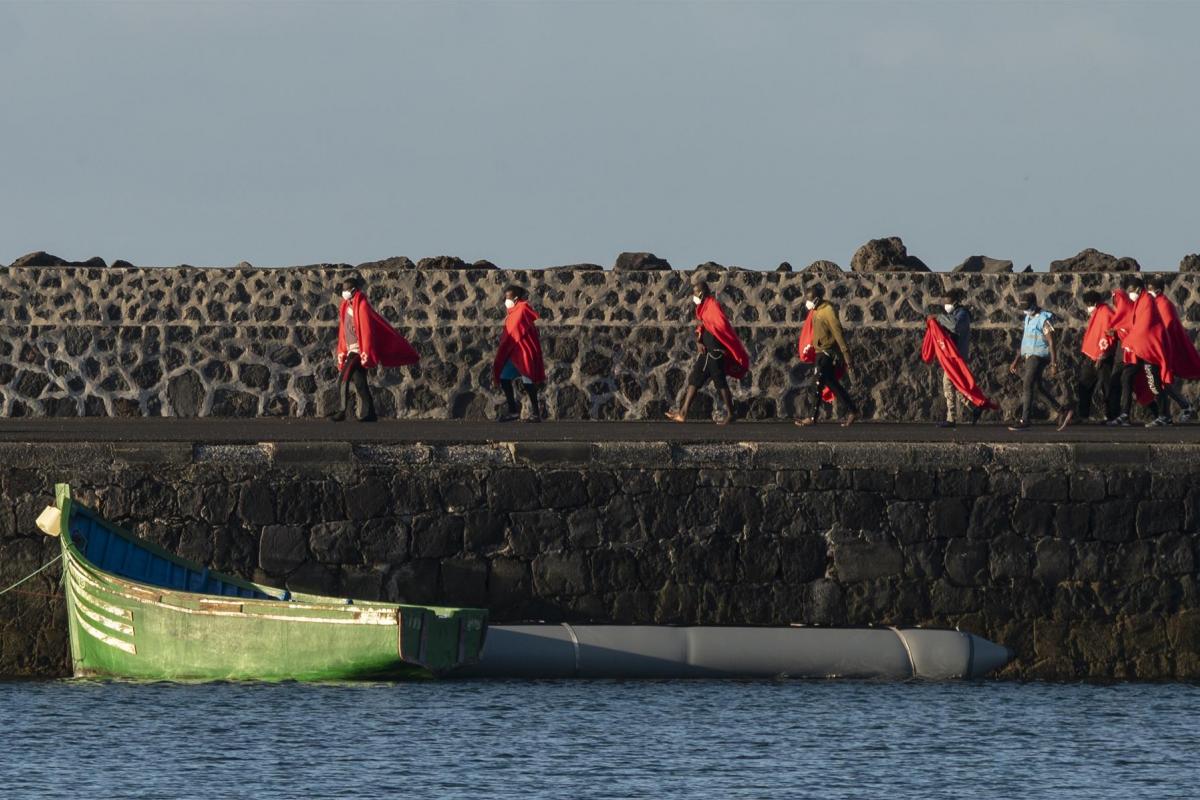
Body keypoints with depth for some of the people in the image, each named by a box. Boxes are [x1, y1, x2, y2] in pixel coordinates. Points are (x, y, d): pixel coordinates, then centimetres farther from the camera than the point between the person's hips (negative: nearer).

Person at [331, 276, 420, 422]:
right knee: (359, 382, 9)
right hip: (351, 350, 9)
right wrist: (342, 352, 16)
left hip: (358, 350, -9)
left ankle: (343, 411, -15)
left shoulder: (361, 306, -11)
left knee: (343, 379, -16)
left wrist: (366, 353, -21)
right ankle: (367, 413, 11)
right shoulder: (346, 307, 15)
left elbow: (367, 330, -16)